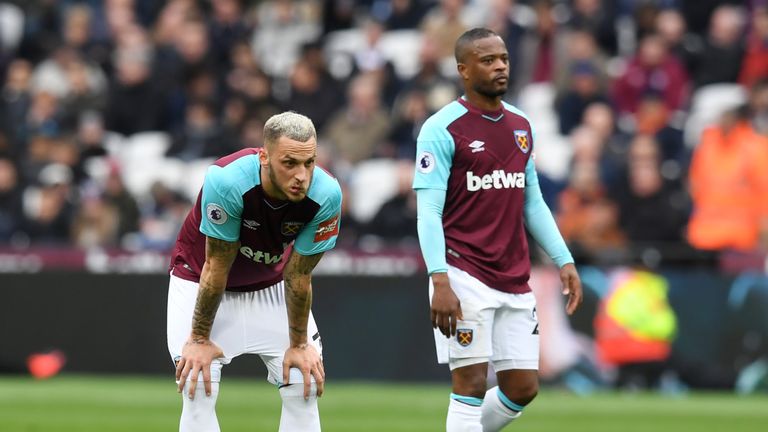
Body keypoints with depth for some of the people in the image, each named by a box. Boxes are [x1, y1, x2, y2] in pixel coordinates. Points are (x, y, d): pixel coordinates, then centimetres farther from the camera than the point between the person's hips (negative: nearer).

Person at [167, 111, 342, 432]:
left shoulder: (325, 195, -30)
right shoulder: (227, 181, -38)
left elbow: (298, 277, -17)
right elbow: (217, 268, -26)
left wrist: (299, 343, -9)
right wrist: (200, 338, -16)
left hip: (271, 283, 3)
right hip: (199, 281, -3)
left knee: (305, 386, -5)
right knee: (198, 388, -15)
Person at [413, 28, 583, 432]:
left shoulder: (521, 125, 12)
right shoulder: (442, 129, -8)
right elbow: (428, 211, -13)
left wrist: (564, 261, 12)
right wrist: (440, 282, -22)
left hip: (514, 282, 7)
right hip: (465, 275, -7)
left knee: (523, 388, 6)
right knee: (470, 385, -8)